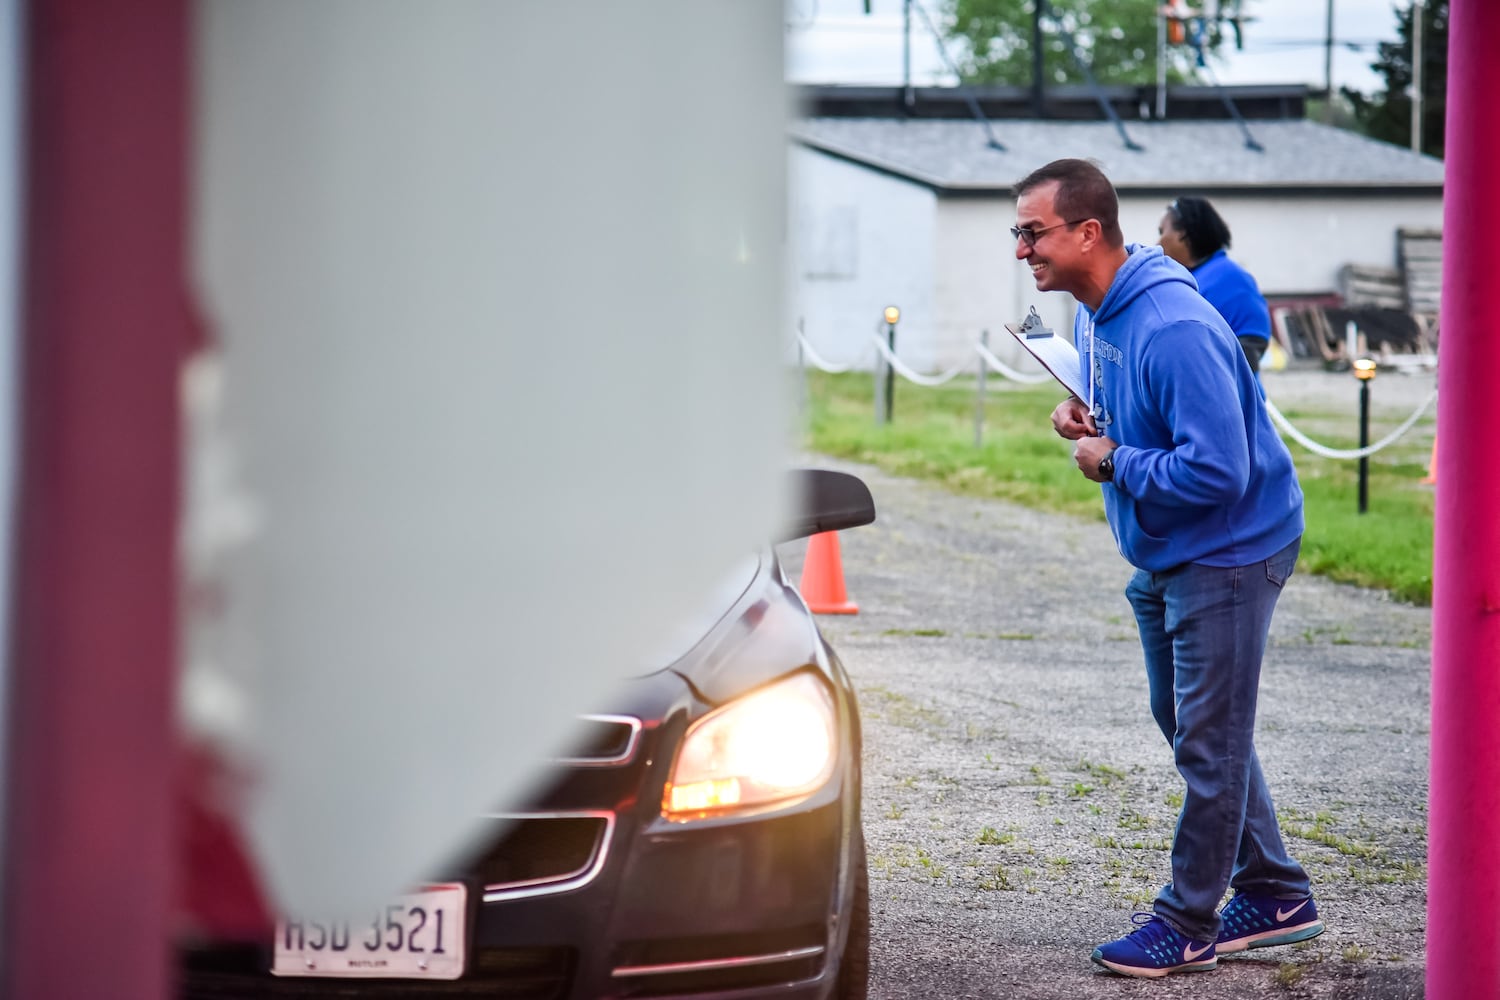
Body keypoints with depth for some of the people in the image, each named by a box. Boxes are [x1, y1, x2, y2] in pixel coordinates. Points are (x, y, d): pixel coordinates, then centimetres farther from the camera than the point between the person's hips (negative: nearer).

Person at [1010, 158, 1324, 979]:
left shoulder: (1174, 330, -30)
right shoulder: (1094, 311, 2)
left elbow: (1217, 473, -33)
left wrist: (1112, 461, -21)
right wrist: (1086, 417, 0)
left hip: (1226, 554, -11)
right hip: (1163, 557, 11)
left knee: (1208, 743, -1)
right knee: (1184, 725, 18)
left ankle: (1188, 925, 9)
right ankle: (1276, 897, 29)